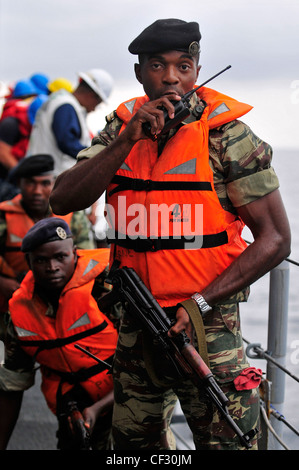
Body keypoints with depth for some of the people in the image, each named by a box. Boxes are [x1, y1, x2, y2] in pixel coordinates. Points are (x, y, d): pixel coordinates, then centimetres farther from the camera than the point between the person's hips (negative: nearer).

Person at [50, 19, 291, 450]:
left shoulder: (225, 133, -11)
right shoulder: (121, 127, 2)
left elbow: (275, 239, -11)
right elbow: (63, 200, -9)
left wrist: (200, 303, -19)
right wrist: (128, 140, -20)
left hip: (207, 325, -5)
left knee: (226, 442, -2)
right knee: (134, 441, 19)